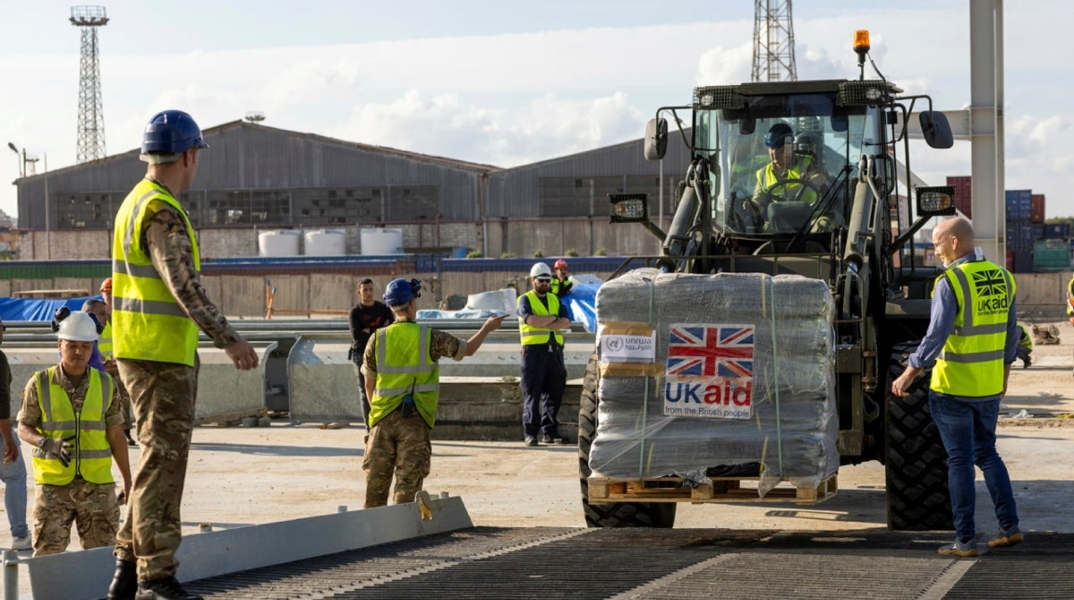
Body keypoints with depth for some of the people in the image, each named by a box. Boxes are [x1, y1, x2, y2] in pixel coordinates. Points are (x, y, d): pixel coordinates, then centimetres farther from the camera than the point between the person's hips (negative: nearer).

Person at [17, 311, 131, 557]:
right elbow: (24, 427, 3)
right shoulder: (40, 383, 0)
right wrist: (47, 444, -19)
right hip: (54, 484, -2)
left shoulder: (105, 384, 6)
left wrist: (128, 480, 10)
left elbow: (116, 435, 9)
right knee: (47, 556, -5)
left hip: (98, 484, 2)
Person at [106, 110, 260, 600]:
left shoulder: (136, 203, 16)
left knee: (160, 461, 14)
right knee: (163, 462, -7)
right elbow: (185, 286, -24)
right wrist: (228, 340, -26)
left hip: (142, 353, 10)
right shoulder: (162, 212, -16)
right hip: (161, 355, -10)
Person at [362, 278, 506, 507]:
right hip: (415, 419, -2)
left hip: (383, 419, 2)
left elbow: (369, 383, 6)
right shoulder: (430, 337, -6)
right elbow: (468, 349, 9)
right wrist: (487, 328, 27)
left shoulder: (378, 338, -1)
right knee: (409, 480, 2)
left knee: (376, 479, 11)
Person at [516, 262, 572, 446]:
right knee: (532, 393, -5)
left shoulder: (555, 300, 18)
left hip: (555, 350, 5)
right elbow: (531, 320, -17)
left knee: (554, 393, 5)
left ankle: (550, 432, 11)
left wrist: (542, 324, -9)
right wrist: (552, 318, -4)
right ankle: (530, 433, -4)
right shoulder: (525, 300, 3)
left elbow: (566, 322, 2)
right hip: (534, 350, -5)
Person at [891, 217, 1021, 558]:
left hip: (953, 387, -6)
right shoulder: (1002, 278, 5)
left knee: (960, 460, 1)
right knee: (987, 453, 20)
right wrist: (1004, 372, 24)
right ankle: (1009, 526, 17)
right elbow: (1011, 333, 12)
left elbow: (936, 335, -21)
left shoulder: (950, 282, -16)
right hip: (989, 386, 6)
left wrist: (909, 374, -14)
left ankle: (965, 540, 4)